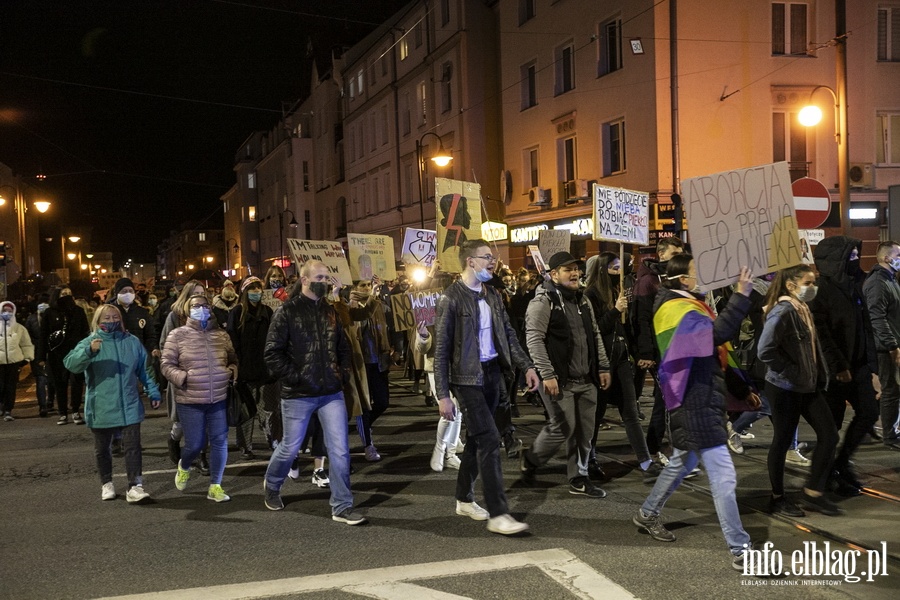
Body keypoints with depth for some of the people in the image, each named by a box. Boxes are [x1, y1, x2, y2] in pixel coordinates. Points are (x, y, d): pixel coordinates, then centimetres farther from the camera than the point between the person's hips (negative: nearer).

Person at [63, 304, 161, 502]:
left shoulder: (132, 342, 6)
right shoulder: (89, 343, -4)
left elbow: (145, 370, 15)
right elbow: (71, 363, -20)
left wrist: (153, 392, 13)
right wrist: (89, 351, -37)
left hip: (129, 406, 1)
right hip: (101, 408, -1)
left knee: (133, 446, -5)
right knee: (102, 448, 13)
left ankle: (135, 486, -5)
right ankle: (106, 484, 29)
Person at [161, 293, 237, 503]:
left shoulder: (221, 334, 7)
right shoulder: (177, 335, -2)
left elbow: (232, 358, 18)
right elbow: (167, 365, -1)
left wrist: (233, 370, -3)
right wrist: (183, 378, -16)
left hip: (220, 399, 3)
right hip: (190, 401, -3)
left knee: (220, 442, 1)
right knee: (195, 444, 2)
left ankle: (215, 486, 15)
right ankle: (183, 466, 38)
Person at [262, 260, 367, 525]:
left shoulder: (329, 311, 10)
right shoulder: (288, 311, -6)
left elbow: (343, 347, 19)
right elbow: (272, 353, -10)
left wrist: (343, 372, 5)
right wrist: (293, 377, -15)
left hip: (331, 393, 4)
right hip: (298, 394, -4)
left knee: (340, 449, -2)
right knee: (290, 447, 10)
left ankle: (342, 507, 8)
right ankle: (272, 487, 39)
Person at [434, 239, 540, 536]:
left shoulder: (492, 295, 11)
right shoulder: (451, 298, -11)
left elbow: (508, 335, 14)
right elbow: (441, 350, -11)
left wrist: (527, 366, 1)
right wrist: (443, 395, -14)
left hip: (493, 373, 7)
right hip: (468, 378, -7)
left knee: (476, 438, 15)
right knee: (489, 439, -11)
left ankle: (464, 499, 29)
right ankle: (497, 513, -6)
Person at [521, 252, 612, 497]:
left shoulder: (583, 300, 15)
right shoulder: (543, 302, -11)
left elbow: (595, 336, 19)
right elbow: (534, 339, -17)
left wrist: (603, 367, 14)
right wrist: (547, 375, -21)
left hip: (586, 380, 7)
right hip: (560, 380, -7)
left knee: (584, 431, 9)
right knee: (563, 428, -4)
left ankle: (579, 479, 21)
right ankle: (530, 459, 20)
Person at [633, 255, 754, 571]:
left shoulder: (683, 305, 15)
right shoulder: (677, 310, -18)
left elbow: (714, 334, 11)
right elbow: (719, 332, -33)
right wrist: (741, 295, -31)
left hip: (697, 400, 11)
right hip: (695, 403, -11)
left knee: (682, 461, 24)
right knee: (723, 475, -9)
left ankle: (647, 514, 38)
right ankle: (741, 551, -5)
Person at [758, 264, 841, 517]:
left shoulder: (803, 310, 10)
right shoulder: (782, 312, -18)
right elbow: (765, 351, -27)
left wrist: (818, 375, 9)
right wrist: (790, 372, -17)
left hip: (807, 386, 9)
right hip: (784, 388, -9)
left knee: (829, 435, 7)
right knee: (782, 441, 4)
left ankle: (813, 492, 18)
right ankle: (777, 497, 20)